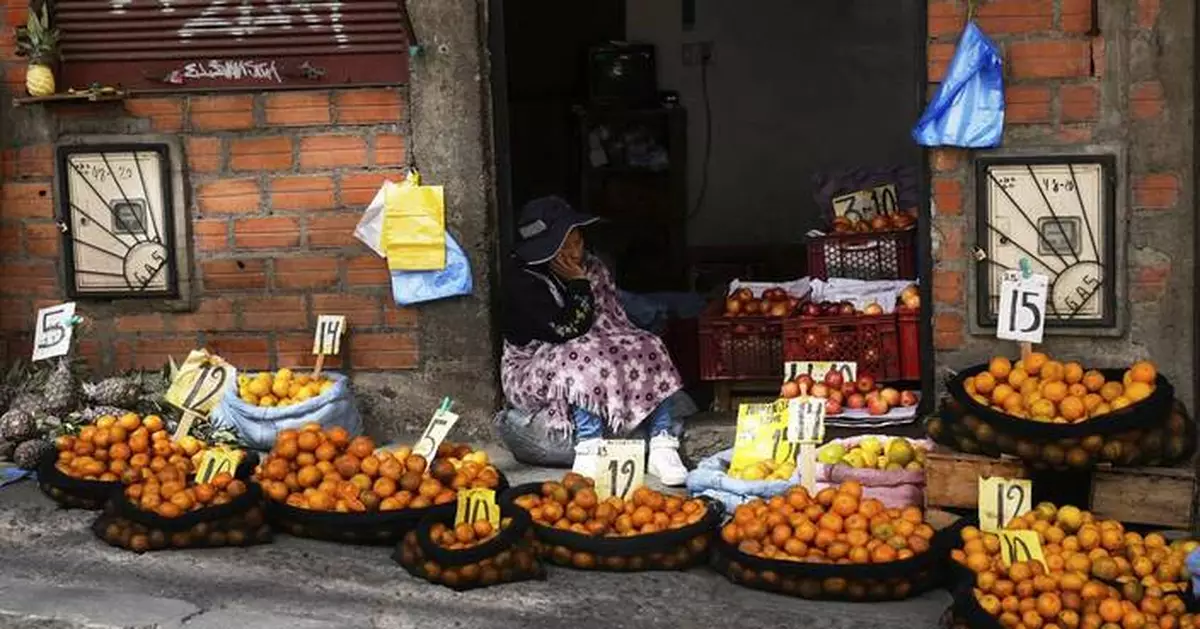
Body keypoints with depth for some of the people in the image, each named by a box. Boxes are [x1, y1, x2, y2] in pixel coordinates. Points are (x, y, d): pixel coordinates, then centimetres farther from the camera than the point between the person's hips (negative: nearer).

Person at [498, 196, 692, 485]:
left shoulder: (592, 268, 3)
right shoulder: (520, 277, -17)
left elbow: (617, 322, 3)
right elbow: (567, 331, -22)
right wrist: (579, 284, -19)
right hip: (530, 371, -6)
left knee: (648, 350, -17)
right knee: (584, 360, -37)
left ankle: (663, 446, -30)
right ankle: (588, 452, -42)